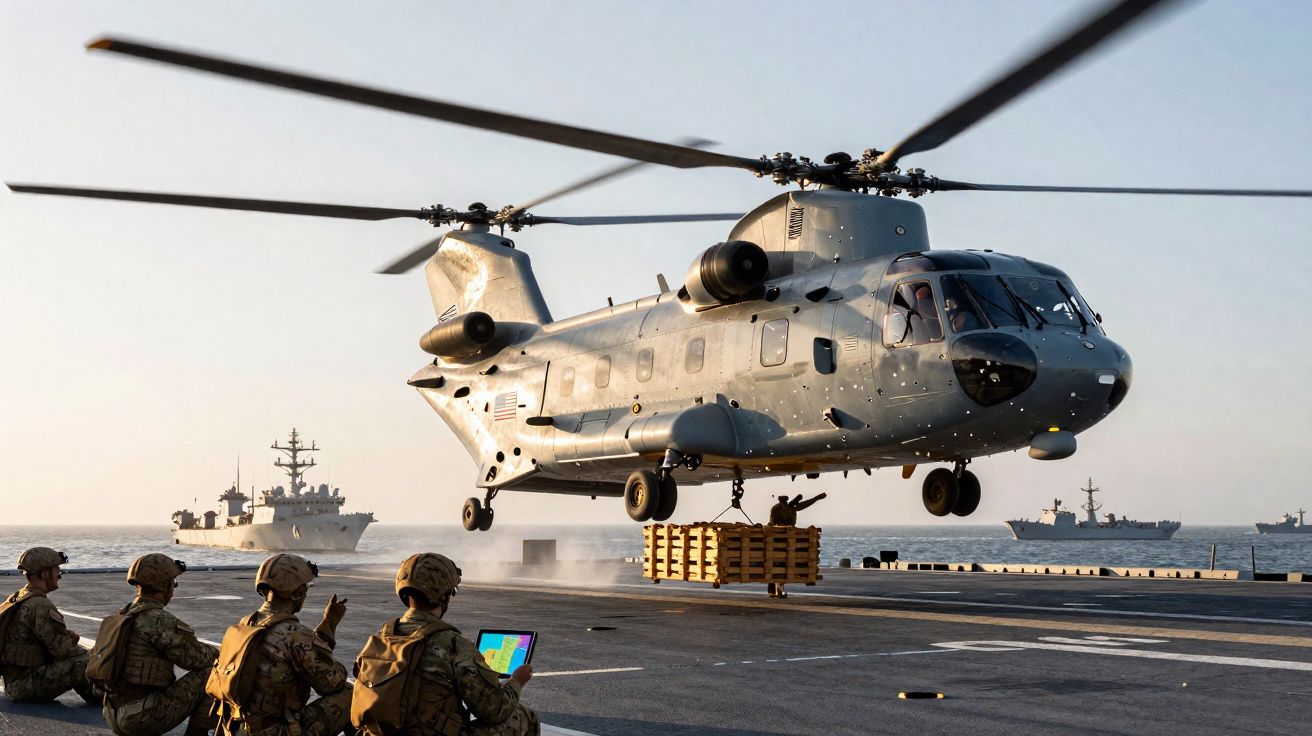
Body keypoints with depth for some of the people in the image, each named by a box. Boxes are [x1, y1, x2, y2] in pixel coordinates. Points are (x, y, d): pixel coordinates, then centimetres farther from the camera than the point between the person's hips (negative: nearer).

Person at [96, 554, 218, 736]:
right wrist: (215, 654, 12)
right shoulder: (159, 620, -14)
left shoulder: (123, 615, 14)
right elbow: (196, 659, -9)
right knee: (209, 673, -3)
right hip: (142, 718, -9)